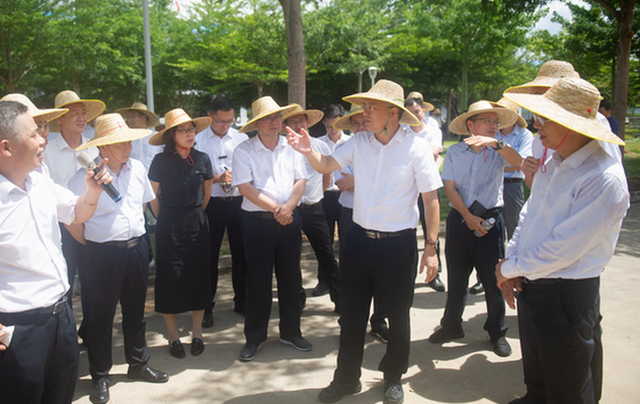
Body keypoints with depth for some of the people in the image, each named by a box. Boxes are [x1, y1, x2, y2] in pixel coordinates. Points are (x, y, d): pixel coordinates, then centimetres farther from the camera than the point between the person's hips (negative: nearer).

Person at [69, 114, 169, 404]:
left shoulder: (137, 168, 2)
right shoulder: (85, 177, -14)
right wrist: (93, 245, -2)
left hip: (137, 248, 5)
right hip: (103, 253, -5)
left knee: (135, 311, 18)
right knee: (101, 316, 6)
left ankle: (138, 363, 35)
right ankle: (100, 377, 23)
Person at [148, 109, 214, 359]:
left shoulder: (202, 159, 1)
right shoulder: (161, 161, -7)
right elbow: (154, 197, 2)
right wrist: (167, 221, 9)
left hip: (197, 224, 3)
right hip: (169, 227, -2)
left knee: (199, 277, 5)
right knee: (170, 279, 1)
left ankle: (197, 334, 19)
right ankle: (173, 337, 15)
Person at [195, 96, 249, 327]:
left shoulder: (241, 138, 6)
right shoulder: (198, 140, -1)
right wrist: (218, 178, -15)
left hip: (238, 201, 2)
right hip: (211, 203, -2)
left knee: (241, 253, 10)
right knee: (210, 255, 5)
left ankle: (241, 301, 27)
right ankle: (206, 306, 19)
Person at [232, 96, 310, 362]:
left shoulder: (290, 148, 10)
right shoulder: (244, 151, -3)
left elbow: (301, 181, 5)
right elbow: (245, 187, -11)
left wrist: (289, 205, -13)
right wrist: (276, 208, -14)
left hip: (290, 220, 4)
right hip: (258, 221, -3)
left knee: (290, 276, 10)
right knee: (258, 280, 2)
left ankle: (291, 331, 25)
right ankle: (254, 337, 17)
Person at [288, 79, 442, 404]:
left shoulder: (416, 148, -11)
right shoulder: (359, 141, 1)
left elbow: (431, 199, -9)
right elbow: (325, 165, -1)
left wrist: (431, 248, -11)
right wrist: (308, 150, -24)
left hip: (398, 243, -3)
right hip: (360, 239, 4)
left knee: (398, 315, 12)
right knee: (351, 312, 13)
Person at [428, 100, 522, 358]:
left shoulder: (497, 151, 0)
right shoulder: (454, 152, 2)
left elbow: (517, 162, -22)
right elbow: (450, 188, -3)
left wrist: (495, 142, -38)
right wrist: (468, 217, -10)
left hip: (490, 221, -1)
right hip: (459, 220, 1)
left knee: (493, 279, 3)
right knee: (456, 277, 11)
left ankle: (497, 332, 22)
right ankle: (451, 326, 29)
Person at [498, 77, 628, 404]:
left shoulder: (604, 179, -24)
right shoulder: (556, 163, 3)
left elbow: (564, 248, -24)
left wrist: (510, 268, -12)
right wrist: (510, 260, -2)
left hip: (568, 295, -7)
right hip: (531, 284, 7)